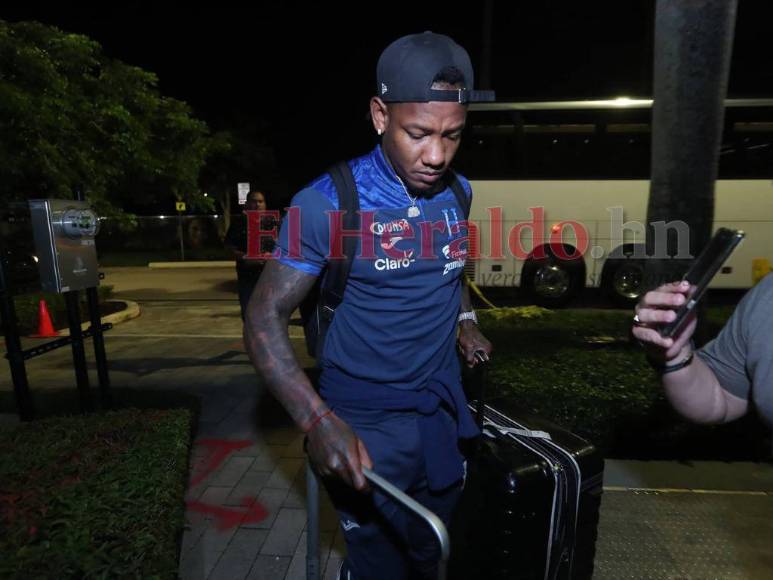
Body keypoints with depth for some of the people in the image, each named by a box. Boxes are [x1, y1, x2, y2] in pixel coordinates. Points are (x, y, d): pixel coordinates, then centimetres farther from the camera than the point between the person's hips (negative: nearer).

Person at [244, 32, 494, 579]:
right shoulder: (326, 203, -19)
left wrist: (464, 317, 4)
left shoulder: (458, 194, -2)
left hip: (443, 413, 5)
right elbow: (265, 320, -18)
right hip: (364, 424, -5)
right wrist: (317, 420, -30)